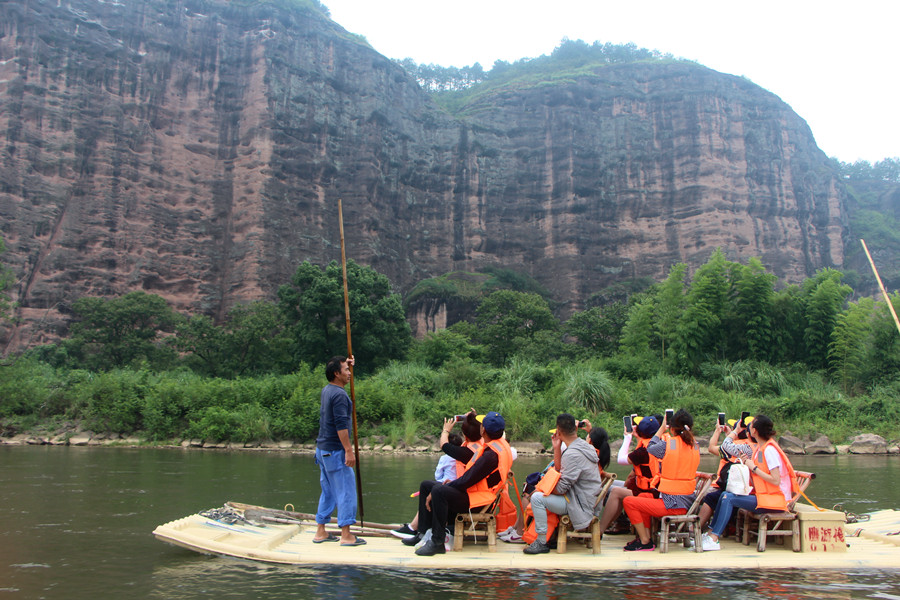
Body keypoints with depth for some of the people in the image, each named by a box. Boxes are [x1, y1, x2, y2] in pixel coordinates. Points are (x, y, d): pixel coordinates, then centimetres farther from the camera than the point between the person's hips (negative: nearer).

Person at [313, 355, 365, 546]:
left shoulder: (326, 390, 10)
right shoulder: (339, 395, -18)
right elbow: (341, 425, -23)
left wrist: (347, 364, 28)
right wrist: (349, 450, -23)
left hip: (322, 449, 10)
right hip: (335, 451, -10)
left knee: (328, 491, 15)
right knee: (346, 491, -4)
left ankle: (320, 532, 20)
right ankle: (346, 535, -3)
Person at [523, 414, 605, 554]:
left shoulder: (572, 454, -25)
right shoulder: (584, 445, 7)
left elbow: (561, 489, -22)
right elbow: (560, 470, 13)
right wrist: (557, 448, 3)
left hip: (580, 505, -11)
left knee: (537, 498, -18)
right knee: (542, 494, 23)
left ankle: (542, 543, -9)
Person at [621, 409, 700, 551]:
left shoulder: (667, 444, -15)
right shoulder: (695, 446, 2)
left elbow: (650, 448, 6)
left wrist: (662, 429, 15)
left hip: (672, 504, -8)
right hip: (688, 501, 8)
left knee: (628, 502, 3)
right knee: (643, 496, 26)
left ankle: (645, 542, 7)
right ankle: (646, 536, 24)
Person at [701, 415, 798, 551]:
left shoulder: (770, 449, -15)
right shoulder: (759, 448, 13)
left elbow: (776, 480, -22)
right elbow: (754, 482, 11)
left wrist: (753, 467, -15)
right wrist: (746, 464, -3)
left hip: (775, 499, -9)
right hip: (762, 494, 9)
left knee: (728, 498, -19)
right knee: (725, 495, 0)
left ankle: (713, 539, -18)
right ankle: (711, 533, 3)